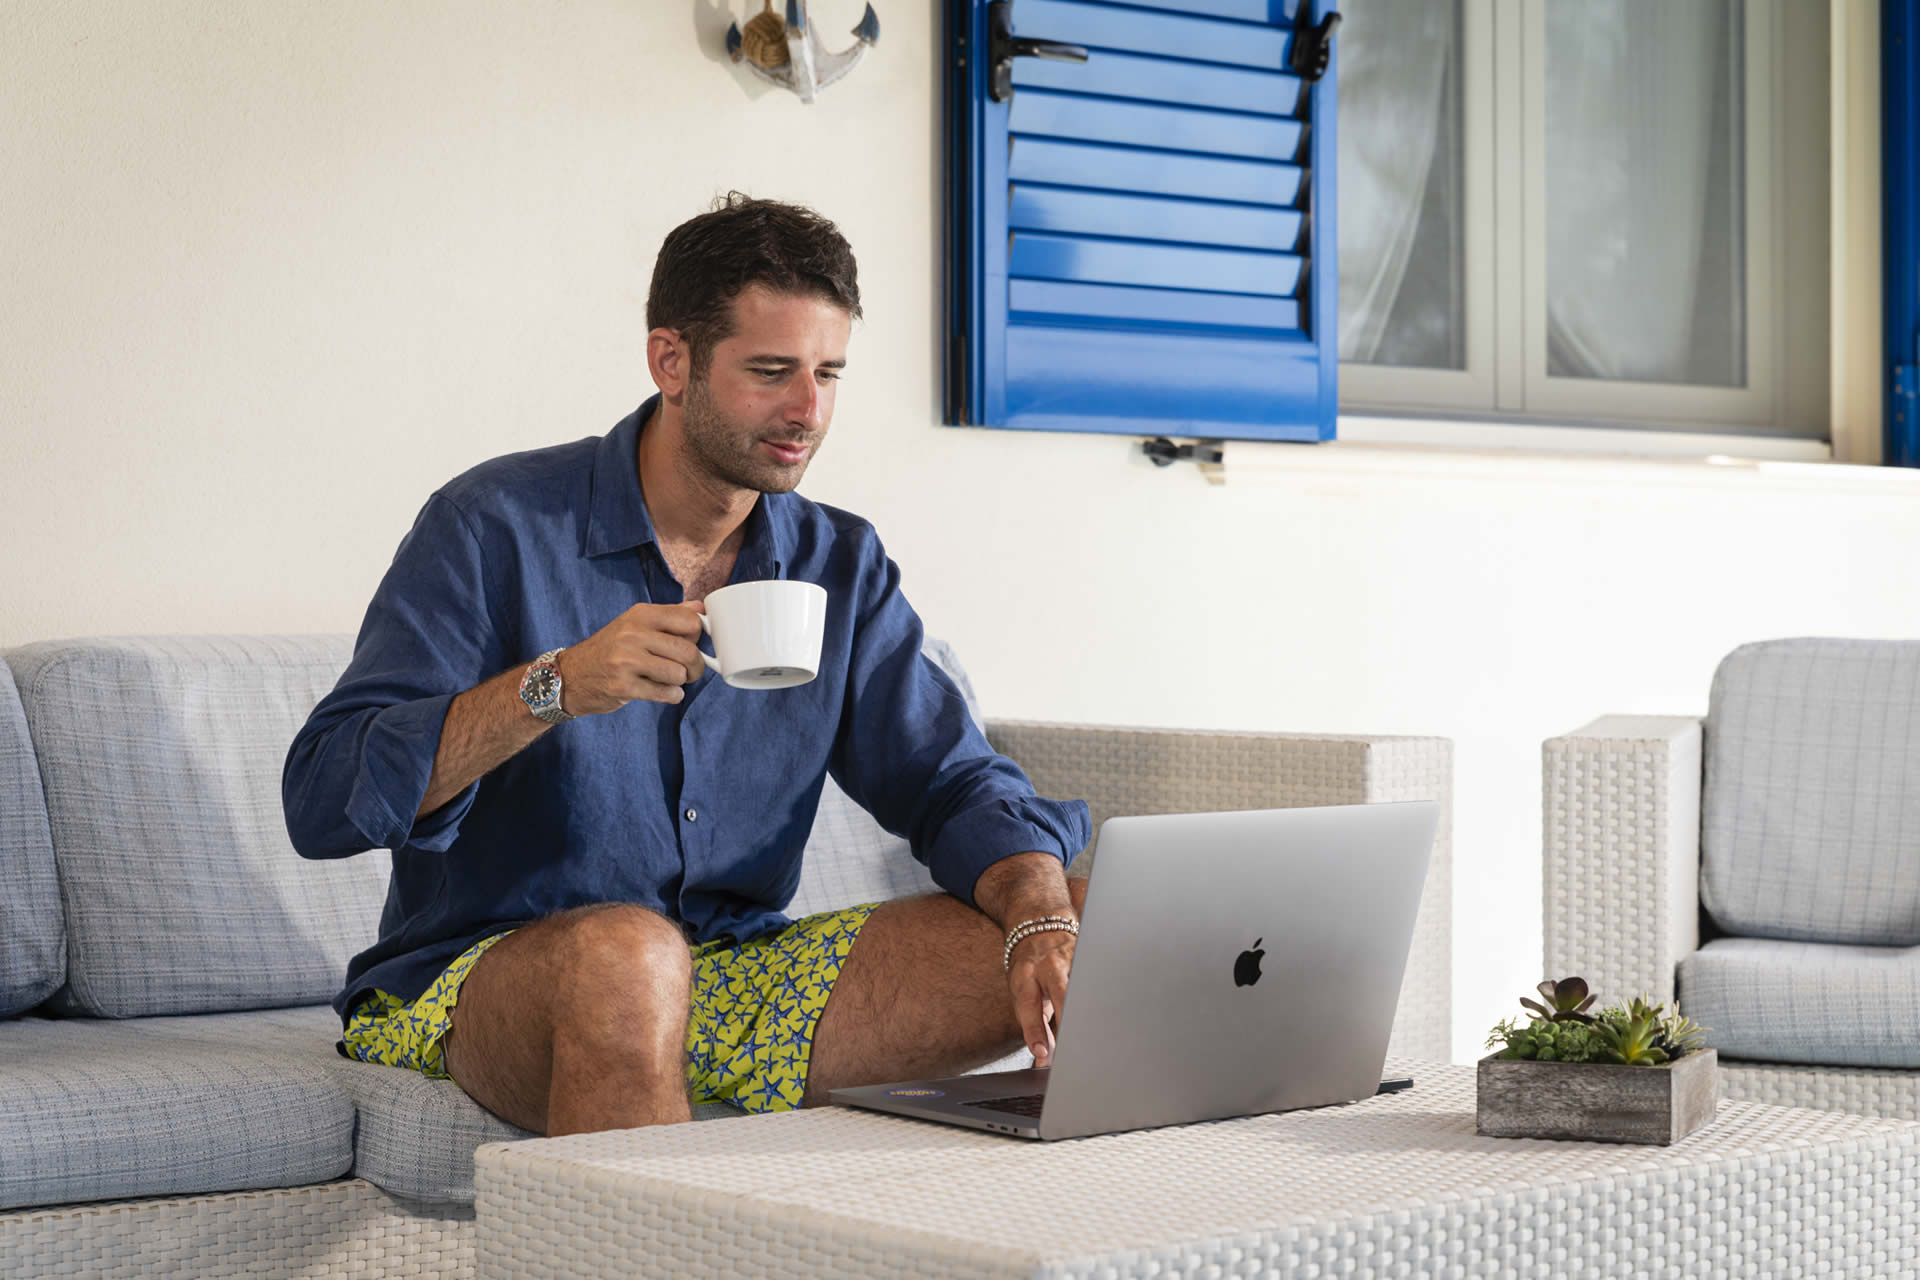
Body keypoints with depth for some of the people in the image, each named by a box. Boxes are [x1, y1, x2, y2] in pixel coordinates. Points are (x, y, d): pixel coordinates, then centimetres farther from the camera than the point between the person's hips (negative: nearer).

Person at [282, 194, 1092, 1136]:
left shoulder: (841, 568, 7)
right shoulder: (497, 528, -9)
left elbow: (956, 784, 4)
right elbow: (320, 800, -16)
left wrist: (1044, 922, -19)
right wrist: (555, 686, -29)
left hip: (739, 987, 5)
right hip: (475, 979, -4)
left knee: (1083, 937, -12)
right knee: (627, 952, -41)